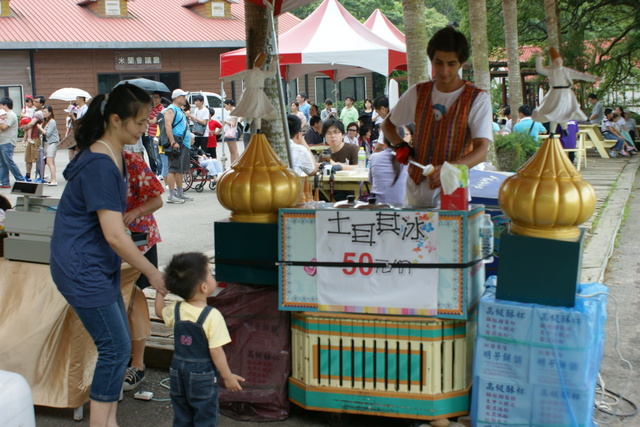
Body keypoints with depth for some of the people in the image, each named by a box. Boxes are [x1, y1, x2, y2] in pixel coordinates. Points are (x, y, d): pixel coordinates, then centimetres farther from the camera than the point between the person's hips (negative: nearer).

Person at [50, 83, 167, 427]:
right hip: (82, 268, -10)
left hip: (97, 265, 10)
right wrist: (153, 274, -17)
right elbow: (114, 235, -25)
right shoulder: (100, 165, -23)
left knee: (116, 345, 12)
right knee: (116, 347, -5)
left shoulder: (111, 156, 8)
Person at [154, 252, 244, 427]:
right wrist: (228, 376, -12)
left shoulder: (176, 310, -3)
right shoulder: (212, 316, -21)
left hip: (178, 373, 6)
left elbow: (159, 311, 20)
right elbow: (216, 351, -21)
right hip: (202, 377, -5)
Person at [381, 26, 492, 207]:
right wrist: (400, 145, 0)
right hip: (416, 191, 3)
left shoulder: (477, 99, -5)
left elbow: (481, 150, -15)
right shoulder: (417, 93, 7)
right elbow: (387, 124, 21)